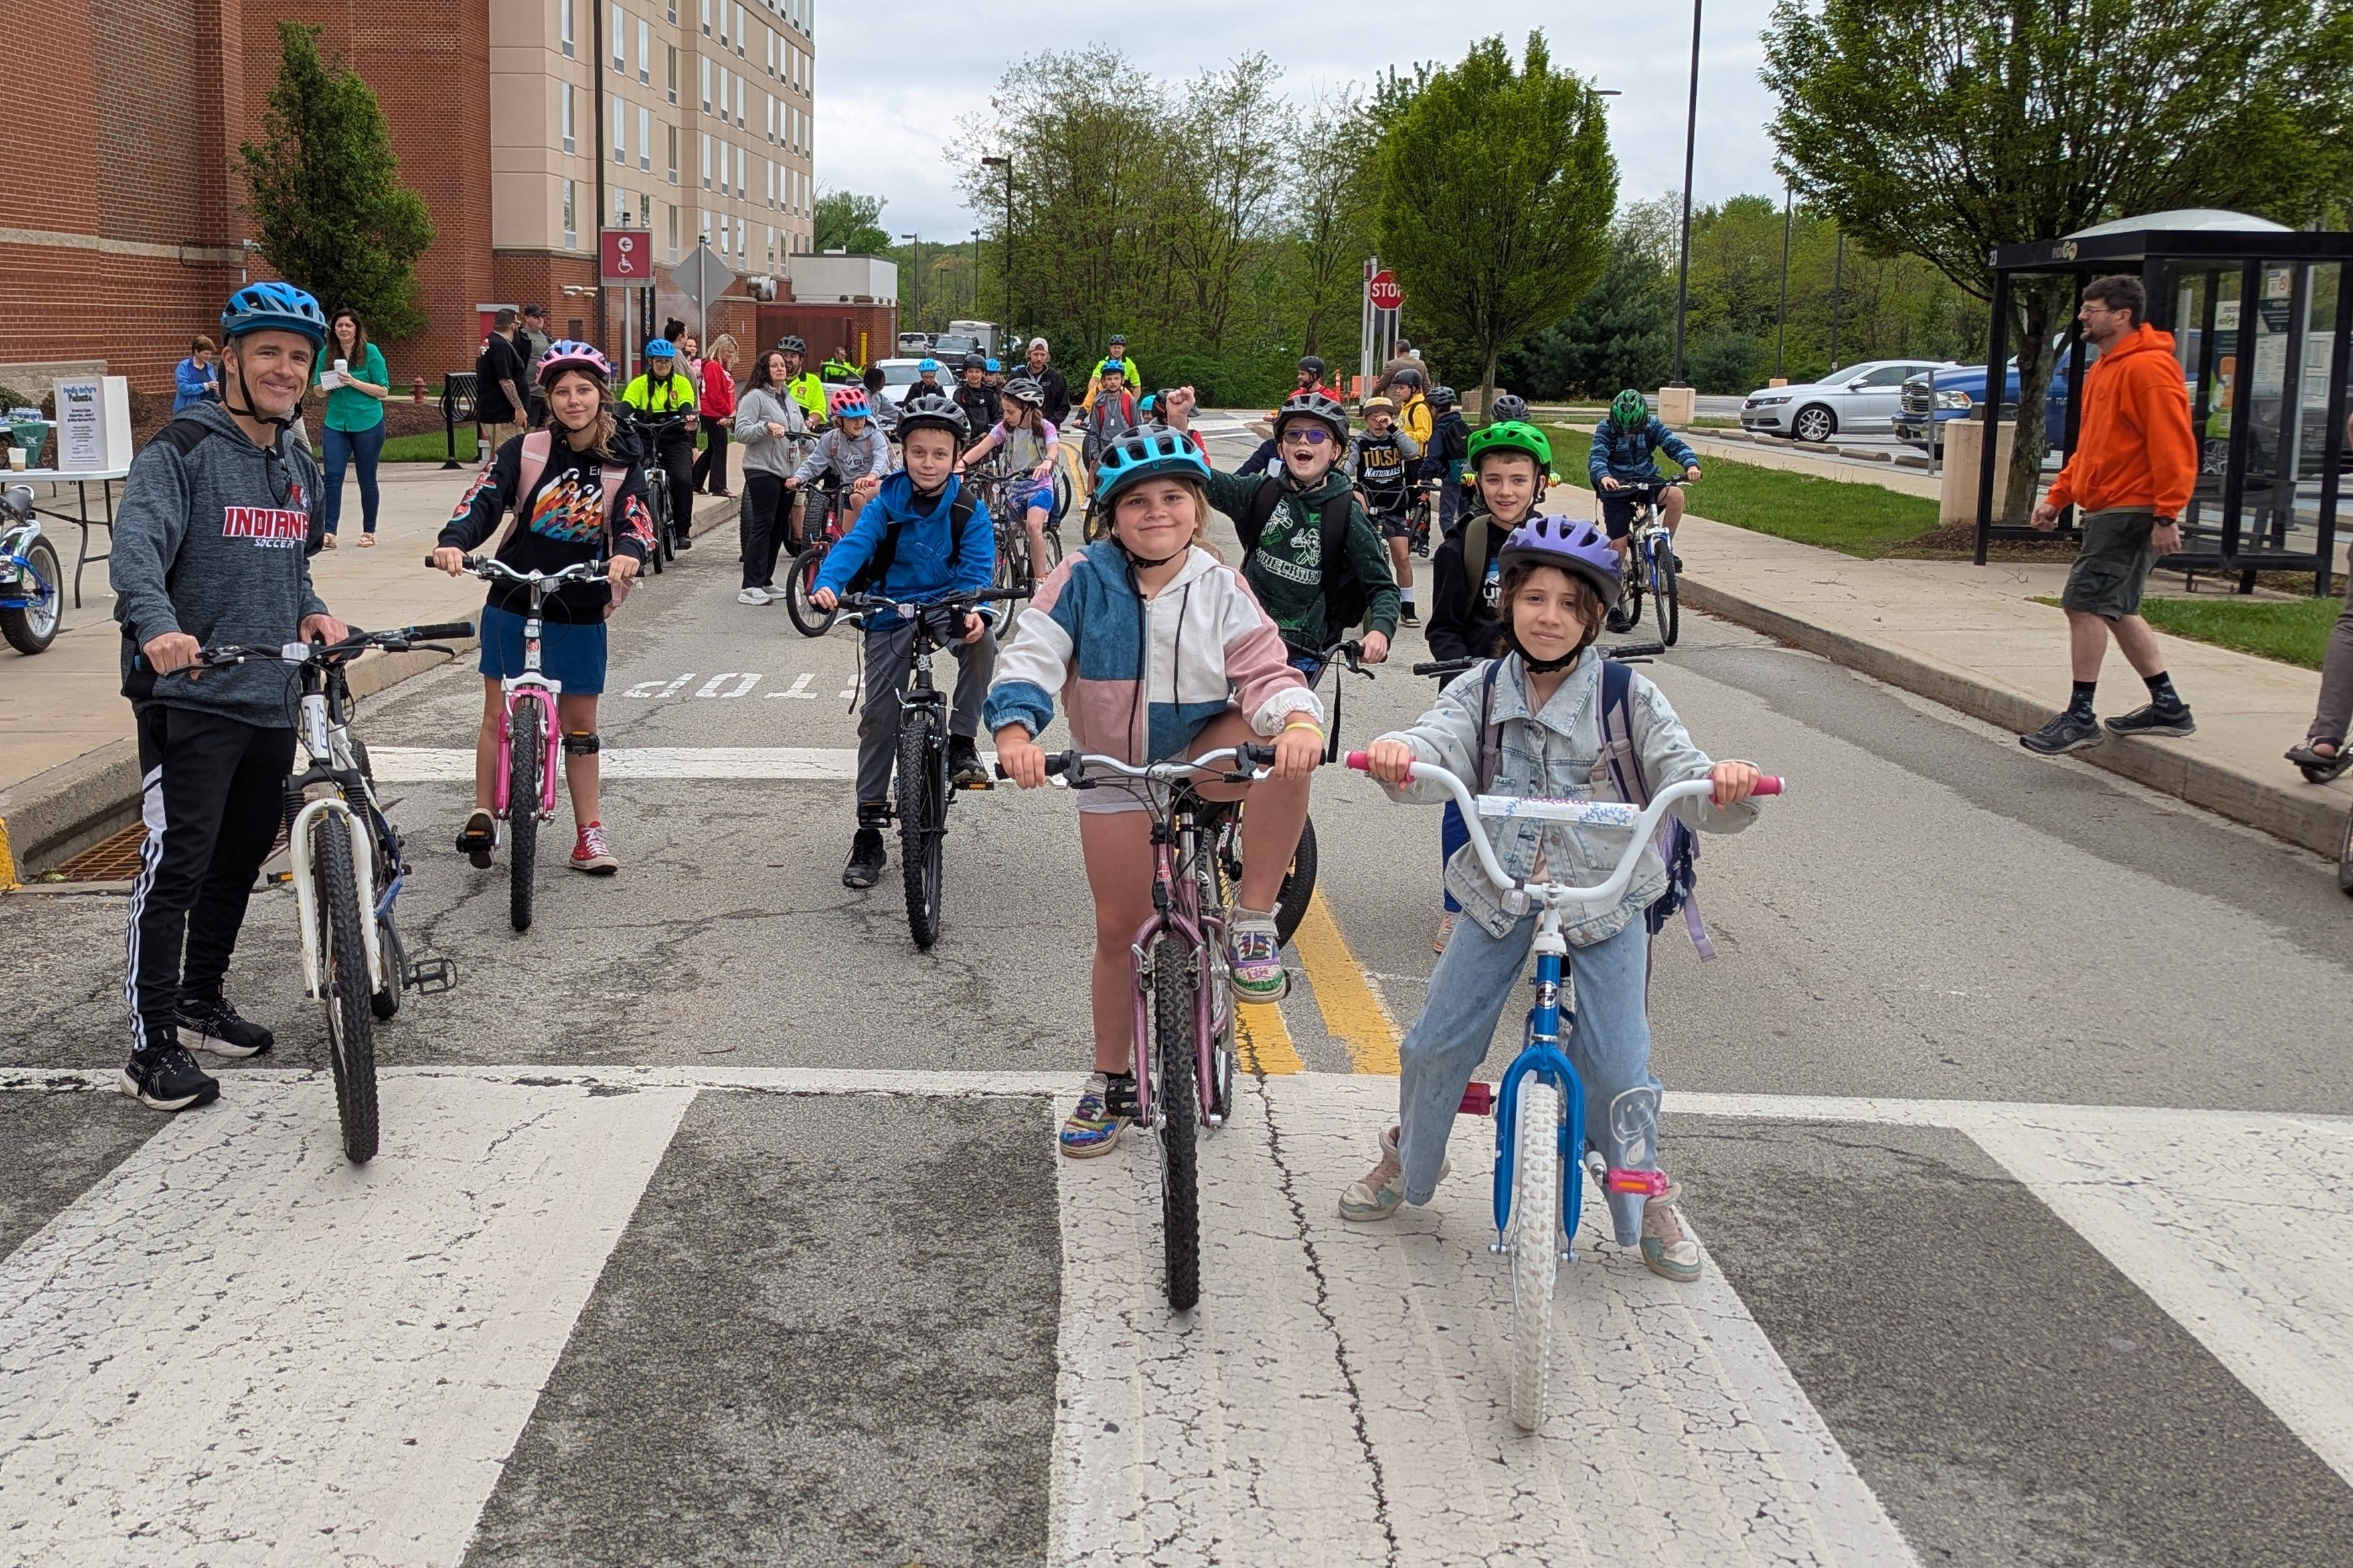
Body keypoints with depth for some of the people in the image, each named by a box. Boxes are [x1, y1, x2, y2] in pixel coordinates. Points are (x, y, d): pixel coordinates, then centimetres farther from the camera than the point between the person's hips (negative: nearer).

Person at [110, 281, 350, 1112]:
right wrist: (157, 626, -40)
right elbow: (134, 548, -22)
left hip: (273, 700, 8)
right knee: (177, 865, -9)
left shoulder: (301, 468, 16)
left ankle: (201, 1000, 32)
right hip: (192, 697, -8)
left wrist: (312, 613, 6)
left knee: (243, 858, 16)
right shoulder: (181, 451, -8)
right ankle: (153, 1048, -4)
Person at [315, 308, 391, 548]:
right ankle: (329, 532, -10)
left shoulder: (371, 352, -4)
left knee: (367, 479, 7)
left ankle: (369, 532, 18)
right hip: (336, 423, 2)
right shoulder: (326, 355, 5)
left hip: (368, 424, -2)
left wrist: (354, 383, -17)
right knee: (332, 477, -8)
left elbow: (383, 391, -5)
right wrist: (327, 385, -12)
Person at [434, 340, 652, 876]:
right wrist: (453, 542, -34)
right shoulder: (524, 451, -4)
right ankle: (482, 816, 16)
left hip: (580, 612, 1)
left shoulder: (622, 467, -1)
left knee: (580, 723, 8)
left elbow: (636, 522, -14)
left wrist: (628, 553, -38)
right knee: (498, 714, 5)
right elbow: (483, 502, -15)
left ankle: (589, 832, 16)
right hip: (512, 602, -1)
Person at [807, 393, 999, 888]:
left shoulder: (969, 511, -4)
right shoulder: (886, 503, -3)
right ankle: (869, 833, 8)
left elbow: (978, 567, -12)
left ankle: (962, 743, -15)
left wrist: (972, 608, -34)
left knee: (981, 641, -36)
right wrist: (828, 584, -36)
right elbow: (854, 545, -15)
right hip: (892, 615, 1)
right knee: (878, 717, -1)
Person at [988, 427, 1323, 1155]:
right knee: (1118, 927, 3)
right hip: (1117, 771, 0)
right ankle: (1111, 1083, 24)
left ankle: (1253, 922, -19)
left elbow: (1266, 672, -14)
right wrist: (1016, 731, -39)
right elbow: (1032, 656, -19)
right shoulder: (1085, 578, -12)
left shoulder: (1220, 587, -7)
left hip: (1204, 753, 0)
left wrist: (1299, 720, -36)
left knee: (1286, 748, -33)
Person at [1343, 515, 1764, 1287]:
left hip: (1605, 896, -1)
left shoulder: (1629, 696, -8)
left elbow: (1683, 776, -16)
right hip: (1501, 889, 2)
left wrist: (1724, 783, -41)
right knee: (1436, 1043, 3)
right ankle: (1409, 1158, 32)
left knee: (1617, 1066, -4)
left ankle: (1649, 1202, 22)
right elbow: (1438, 744, -22)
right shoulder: (1480, 691, -3)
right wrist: (1397, 754, -46)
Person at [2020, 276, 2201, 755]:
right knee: (2115, 609, 14)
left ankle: (2080, 718, -5)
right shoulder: (2103, 370, 17)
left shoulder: (2148, 368, -15)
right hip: (2106, 511, 10)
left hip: (2132, 513, -10)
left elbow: (2174, 447, -20)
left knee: (2084, 603, -10)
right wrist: (2058, 496, 16)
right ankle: (2167, 707, 23)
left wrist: (2167, 516, -24)